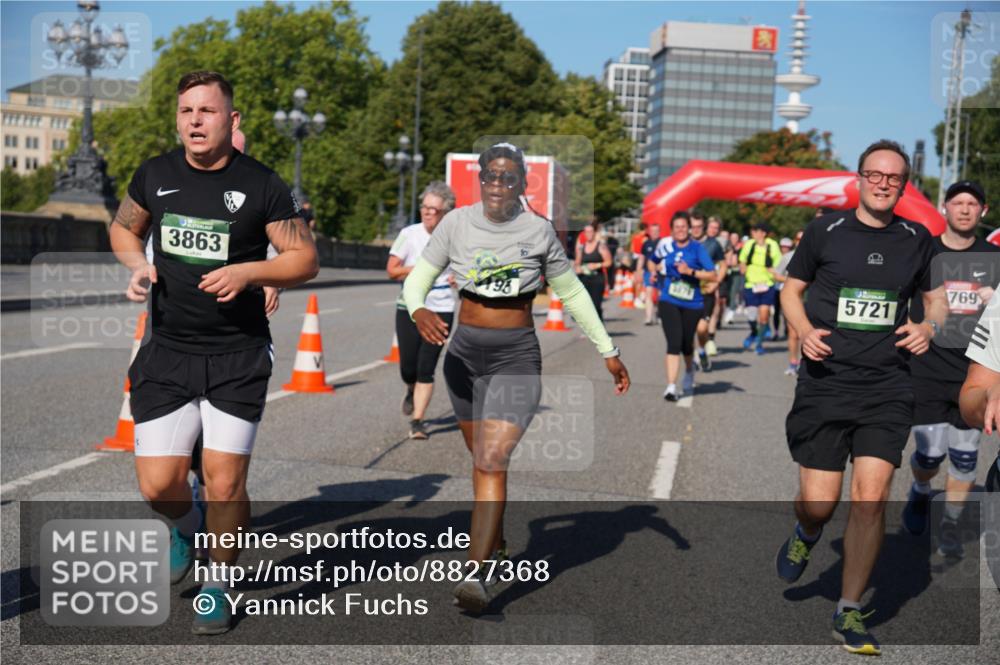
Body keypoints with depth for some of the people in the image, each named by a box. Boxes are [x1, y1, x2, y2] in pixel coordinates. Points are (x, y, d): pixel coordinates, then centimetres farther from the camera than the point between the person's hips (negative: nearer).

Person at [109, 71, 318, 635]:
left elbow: (305, 260, -1)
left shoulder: (262, 186, -5)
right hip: (167, 352, 3)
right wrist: (139, 266, 0)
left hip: (238, 356, -2)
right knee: (158, 485, -3)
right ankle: (187, 526, 34)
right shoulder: (155, 175, 4)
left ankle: (221, 583, 23)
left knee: (225, 484, -3)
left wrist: (247, 272, -18)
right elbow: (123, 229, 21)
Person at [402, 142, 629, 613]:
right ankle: (496, 544, 39)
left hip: (517, 356, -3)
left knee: (493, 460, -16)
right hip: (464, 351, 3)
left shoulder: (538, 230, -4)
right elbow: (419, 277, 1)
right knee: (482, 458, 17)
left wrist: (608, 351, 10)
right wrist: (419, 312, -23)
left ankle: (475, 575, -18)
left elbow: (571, 292, 7)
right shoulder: (456, 223, -1)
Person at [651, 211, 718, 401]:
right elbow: (653, 262, 26)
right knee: (674, 343, -14)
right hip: (669, 302, 0)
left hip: (692, 304, 0)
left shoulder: (697, 248, -7)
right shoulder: (666, 247, 3)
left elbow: (713, 275, -14)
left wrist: (691, 271, -23)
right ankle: (671, 387, -14)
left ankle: (689, 373, 46)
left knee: (687, 344, 14)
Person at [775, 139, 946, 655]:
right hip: (825, 383, -1)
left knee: (871, 497, -7)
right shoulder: (824, 231, 2)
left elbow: (935, 297, 22)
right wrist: (804, 331, -9)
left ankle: (849, 612, 9)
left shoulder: (916, 239, 9)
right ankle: (806, 534, 38)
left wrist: (929, 327, 0)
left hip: (887, 386, 2)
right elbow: (791, 289, 10)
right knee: (819, 503, -2)